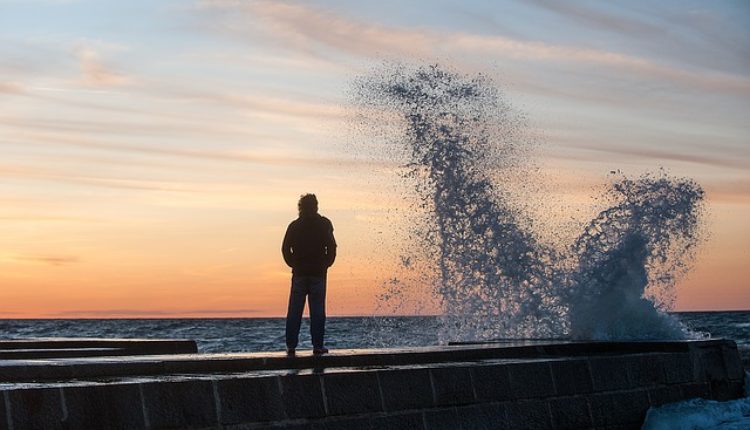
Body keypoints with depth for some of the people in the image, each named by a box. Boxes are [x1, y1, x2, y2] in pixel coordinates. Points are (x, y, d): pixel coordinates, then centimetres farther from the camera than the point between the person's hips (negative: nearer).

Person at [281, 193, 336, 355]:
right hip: (318, 273, -1)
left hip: (299, 273, 1)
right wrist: (326, 264, 6)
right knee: (317, 310, 0)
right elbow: (331, 247, -5)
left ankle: (291, 345, 2)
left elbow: (285, 248, 1)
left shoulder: (294, 225, 5)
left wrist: (294, 264, 9)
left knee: (294, 310, 4)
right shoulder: (324, 224, 1)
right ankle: (318, 345, -3)